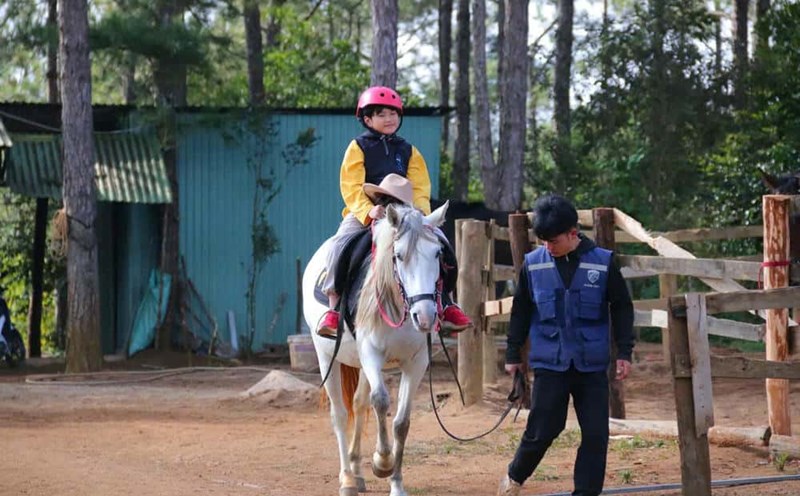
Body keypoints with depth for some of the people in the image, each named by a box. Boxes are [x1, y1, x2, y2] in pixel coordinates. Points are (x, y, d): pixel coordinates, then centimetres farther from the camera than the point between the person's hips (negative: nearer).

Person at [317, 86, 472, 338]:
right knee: (340, 244, -31)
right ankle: (333, 308, -25)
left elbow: (420, 188, 6)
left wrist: (419, 211, -16)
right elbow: (351, 187, -8)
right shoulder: (358, 147, 4)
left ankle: (445, 304, -2)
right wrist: (368, 210, -26)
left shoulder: (408, 151, 15)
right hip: (363, 213, -3)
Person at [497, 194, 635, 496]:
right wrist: (513, 354, 12)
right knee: (542, 431, 1)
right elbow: (520, 312, 10)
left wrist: (624, 352, 0)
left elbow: (622, 309, 4)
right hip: (549, 364, 0)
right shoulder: (533, 264, -1)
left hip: (592, 366, 0)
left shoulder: (603, 262, -4)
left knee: (596, 434, -1)